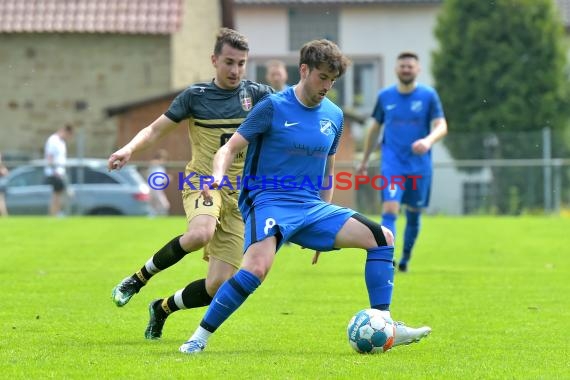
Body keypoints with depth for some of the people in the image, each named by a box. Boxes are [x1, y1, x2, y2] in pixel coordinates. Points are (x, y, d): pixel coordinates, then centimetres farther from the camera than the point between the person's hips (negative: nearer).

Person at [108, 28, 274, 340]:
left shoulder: (256, 94, 4)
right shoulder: (195, 96, 0)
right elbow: (156, 129, 2)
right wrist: (129, 148, -16)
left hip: (238, 196, 3)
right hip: (202, 182, -3)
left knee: (218, 286, -5)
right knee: (201, 233, -39)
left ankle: (162, 308, 25)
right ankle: (139, 278, -15)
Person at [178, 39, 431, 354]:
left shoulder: (333, 116, 12)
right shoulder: (273, 107, -6)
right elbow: (230, 149, -6)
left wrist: (325, 228, 24)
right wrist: (217, 177, -28)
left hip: (311, 208, 6)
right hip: (268, 201, -6)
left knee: (382, 238, -7)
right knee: (256, 268, -33)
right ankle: (199, 337, -20)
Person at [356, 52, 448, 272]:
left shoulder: (428, 95, 0)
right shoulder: (385, 96, 5)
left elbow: (441, 126, -8)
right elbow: (375, 128, 16)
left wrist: (428, 140, -30)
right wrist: (365, 160, 19)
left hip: (419, 165, 0)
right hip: (392, 163, 0)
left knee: (413, 214, 10)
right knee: (390, 209, -18)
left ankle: (405, 258, 30)